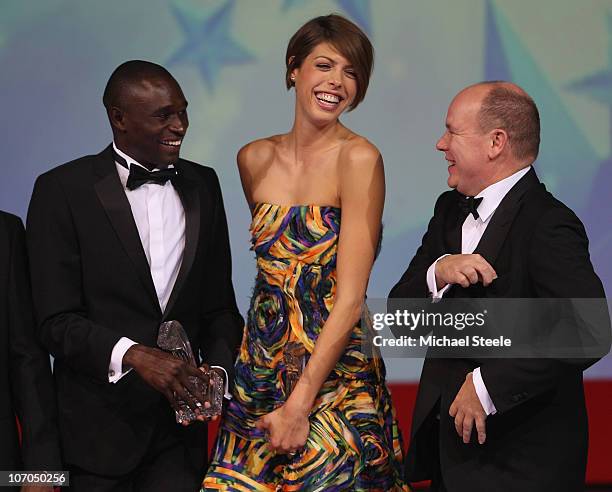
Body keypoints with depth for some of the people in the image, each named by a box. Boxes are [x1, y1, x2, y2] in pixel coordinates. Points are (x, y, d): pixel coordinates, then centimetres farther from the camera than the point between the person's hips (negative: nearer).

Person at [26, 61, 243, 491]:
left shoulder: (202, 185, 9)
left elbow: (218, 304, 12)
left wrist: (220, 368, -7)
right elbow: (57, 321, -11)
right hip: (99, 430, -4)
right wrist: (132, 355, -27)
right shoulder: (62, 190, -7)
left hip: (180, 421, 4)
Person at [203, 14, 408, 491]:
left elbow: (350, 298, -16)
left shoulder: (359, 158, -11)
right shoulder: (254, 159, 6)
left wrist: (299, 404, -19)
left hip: (334, 378, -5)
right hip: (259, 373, 5)